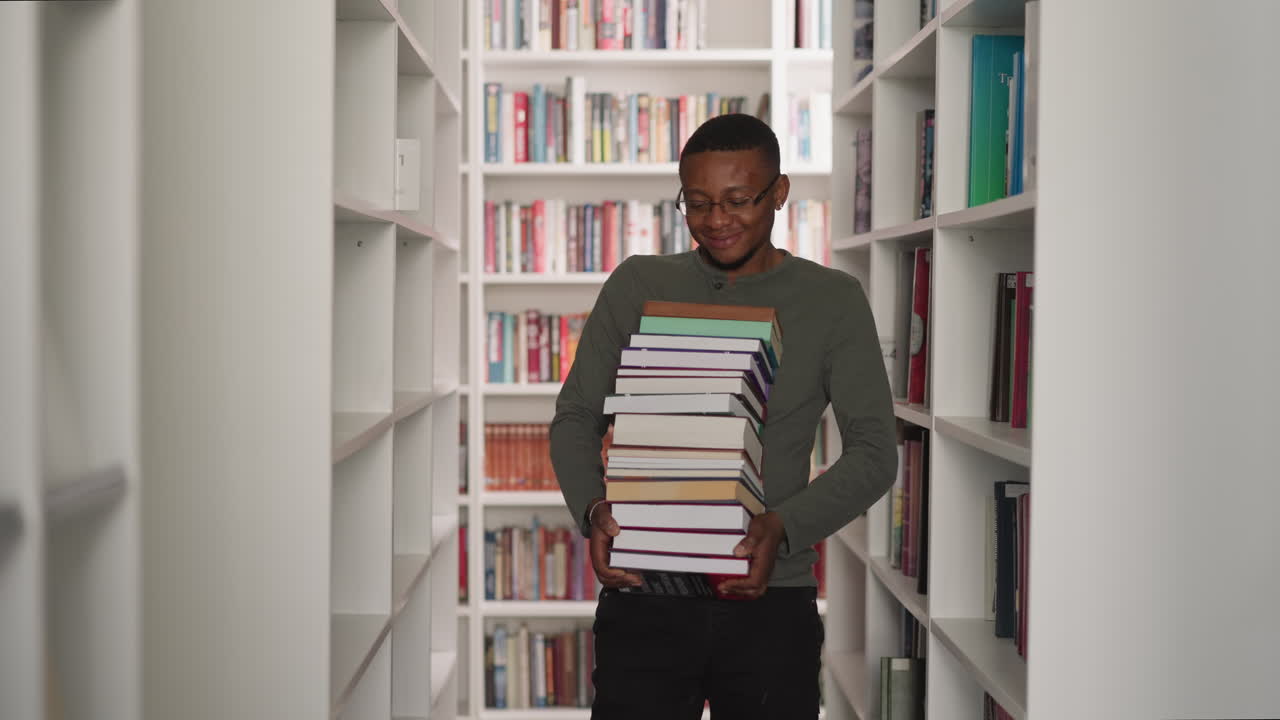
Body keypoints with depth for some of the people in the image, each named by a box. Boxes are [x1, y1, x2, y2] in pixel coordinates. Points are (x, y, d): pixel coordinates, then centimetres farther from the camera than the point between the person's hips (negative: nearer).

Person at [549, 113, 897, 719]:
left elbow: (873, 450, -1)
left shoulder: (833, 300, 3)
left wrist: (784, 526, -17)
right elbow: (576, 418, 9)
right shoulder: (637, 286, 7)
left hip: (772, 602, 0)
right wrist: (592, 508, -12)